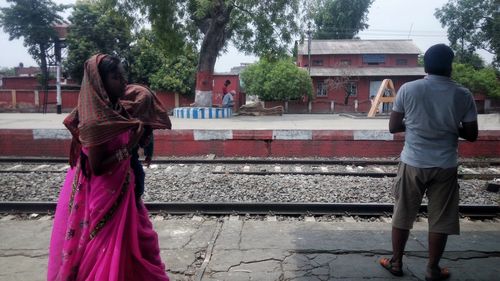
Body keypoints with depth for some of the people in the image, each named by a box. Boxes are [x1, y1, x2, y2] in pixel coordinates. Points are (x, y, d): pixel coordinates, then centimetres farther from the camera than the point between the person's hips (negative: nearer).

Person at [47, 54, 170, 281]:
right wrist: (130, 146, -21)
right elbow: (97, 167, -21)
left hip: (121, 190, 9)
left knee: (131, 242, 21)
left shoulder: (116, 110, 1)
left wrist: (141, 131, -3)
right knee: (104, 252, 8)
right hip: (102, 196, -9)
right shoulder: (95, 120, -24)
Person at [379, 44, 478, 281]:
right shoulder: (463, 95, -4)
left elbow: (393, 127, -3)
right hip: (445, 166, 1)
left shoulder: (408, 89, -7)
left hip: (412, 164, 0)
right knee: (440, 220, 13)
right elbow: (471, 135, 1)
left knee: (402, 216, 14)